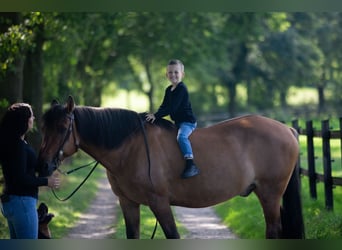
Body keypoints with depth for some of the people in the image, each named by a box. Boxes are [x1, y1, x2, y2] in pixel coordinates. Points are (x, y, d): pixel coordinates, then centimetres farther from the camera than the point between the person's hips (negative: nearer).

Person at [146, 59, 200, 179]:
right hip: (178, 122, 10)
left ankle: (191, 165, -42)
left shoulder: (181, 89, -16)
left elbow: (172, 108, -23)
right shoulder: (169, 90, 13)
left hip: (188, 121, -10)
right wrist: (155, 115, -7)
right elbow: (164, 106, 14)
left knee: (181, 136, -34)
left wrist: (156, 115, -26)